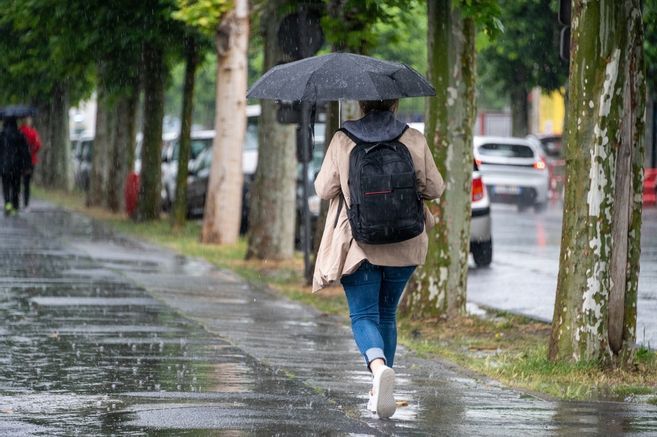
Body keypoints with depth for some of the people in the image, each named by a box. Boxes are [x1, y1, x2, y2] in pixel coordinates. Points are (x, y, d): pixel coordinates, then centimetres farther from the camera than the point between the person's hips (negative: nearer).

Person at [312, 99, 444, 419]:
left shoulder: (341, 141, -5)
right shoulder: (414, 141, -2)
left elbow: (324, 189, -2)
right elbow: (434, 188, 1)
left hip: (358, 244, -2)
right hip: (403, 247, 2)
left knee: (363, 314, -1)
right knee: (387, 314, 16)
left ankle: (379, 367, -31)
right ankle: (379, 394, 18)